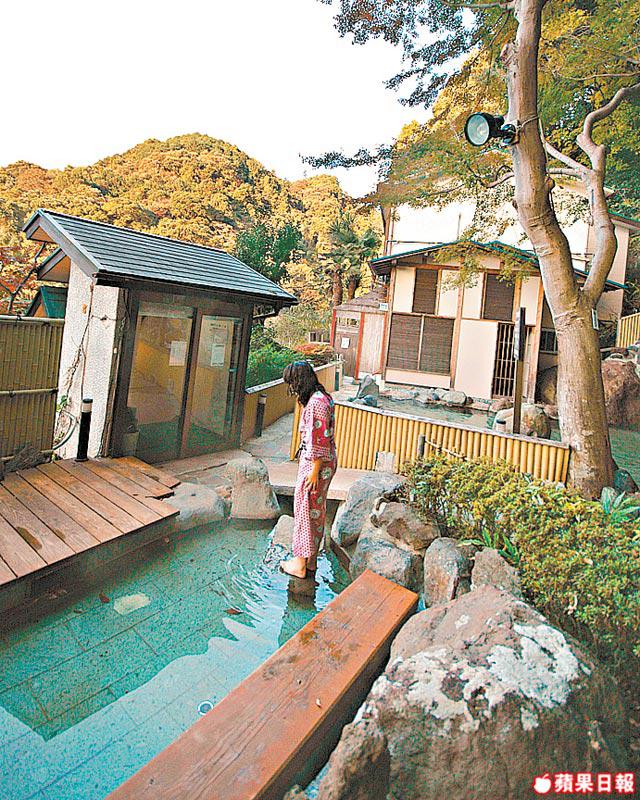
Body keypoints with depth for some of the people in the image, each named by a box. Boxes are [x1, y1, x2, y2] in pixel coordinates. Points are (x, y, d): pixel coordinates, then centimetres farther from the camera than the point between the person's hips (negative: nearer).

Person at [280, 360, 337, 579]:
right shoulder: (320, 398, 10)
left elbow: (320, 440, -24)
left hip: (317, 462, -10)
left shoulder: (317, 402, -22)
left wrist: (314, 471, -20)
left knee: (305, 509, 1)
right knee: (316, 510, 17)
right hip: (319, 460, 10)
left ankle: (300, 563, 14)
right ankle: (310, 559, 29)